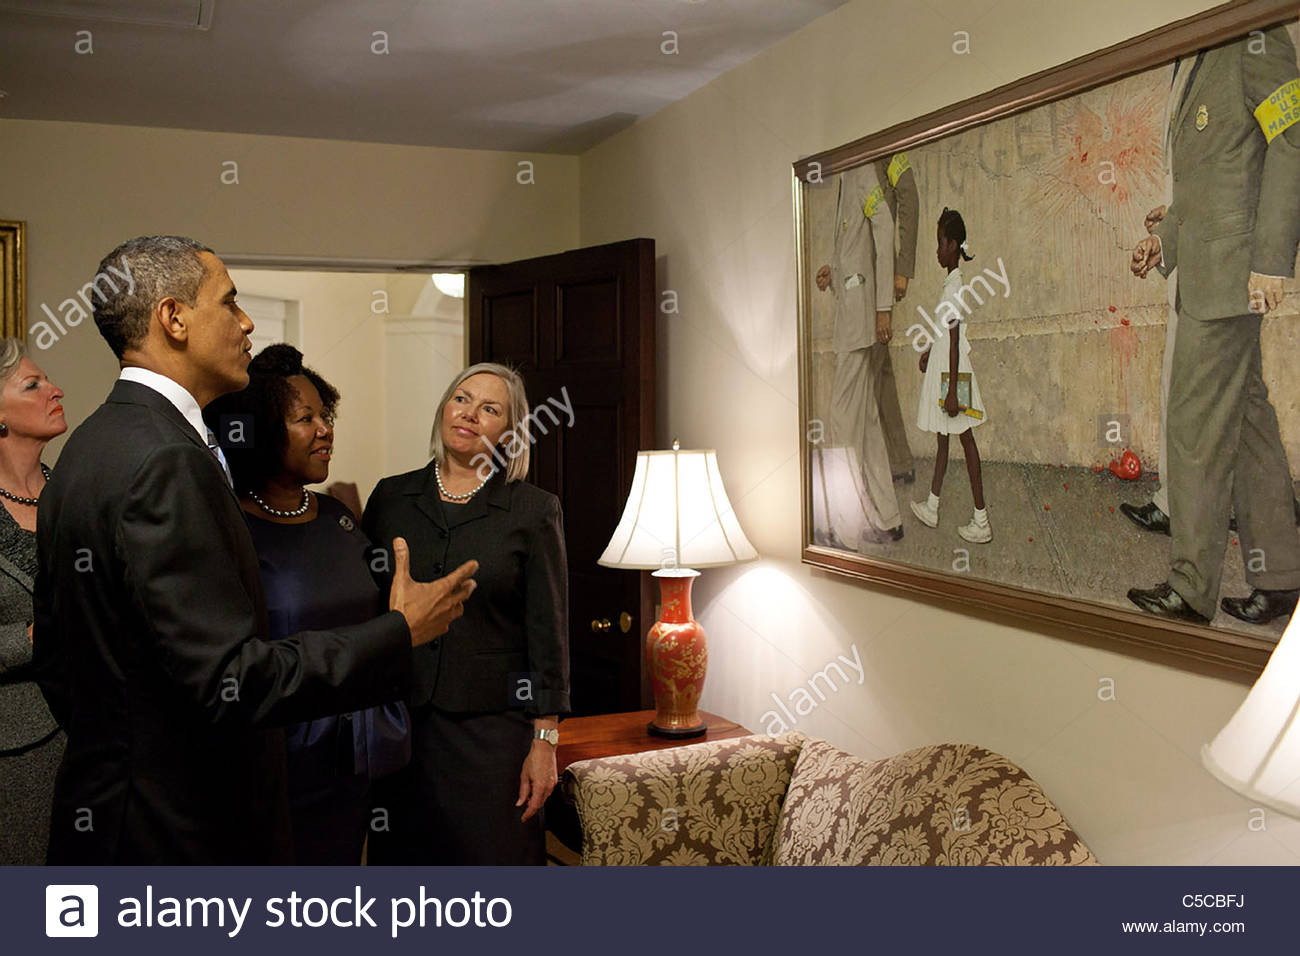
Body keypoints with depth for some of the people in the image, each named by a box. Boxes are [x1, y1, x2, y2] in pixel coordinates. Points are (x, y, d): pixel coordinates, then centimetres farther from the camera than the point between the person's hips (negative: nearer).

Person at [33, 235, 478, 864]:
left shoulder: (88, 448, 8)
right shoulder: (166, 463, -23)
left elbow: (53, 658, 15)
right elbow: (233, 681, -27)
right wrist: (400, 633, -18)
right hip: (177, 834, -9)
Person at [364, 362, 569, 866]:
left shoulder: (534, 511, -3)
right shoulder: (390, 498, 6)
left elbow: (548, 633, -3)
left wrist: (545, 741, -6)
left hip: (492, 728, -2)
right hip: (398, 724, 3)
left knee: (494, 855, 5)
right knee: (402, 857, 11)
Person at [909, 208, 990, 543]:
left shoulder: (954, 286, -20)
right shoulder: (952, 282, 10)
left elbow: (955, 341, -23)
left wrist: (952, 391, -24)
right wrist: (929, 353, 37)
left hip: (954, 374, -10)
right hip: (942, 369, 10)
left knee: (966, 438, -6)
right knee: (943, 435, 16)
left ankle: (981, 522, -2)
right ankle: (932, 507, 29)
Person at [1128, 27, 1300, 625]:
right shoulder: (1199, 69, 21)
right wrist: (1164, 239, 10)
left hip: (1232, 271, -9)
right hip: (1202, 278, 9)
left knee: (1196, 426, -7)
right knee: (1246, 424, 10)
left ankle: (1191, 588, 0)